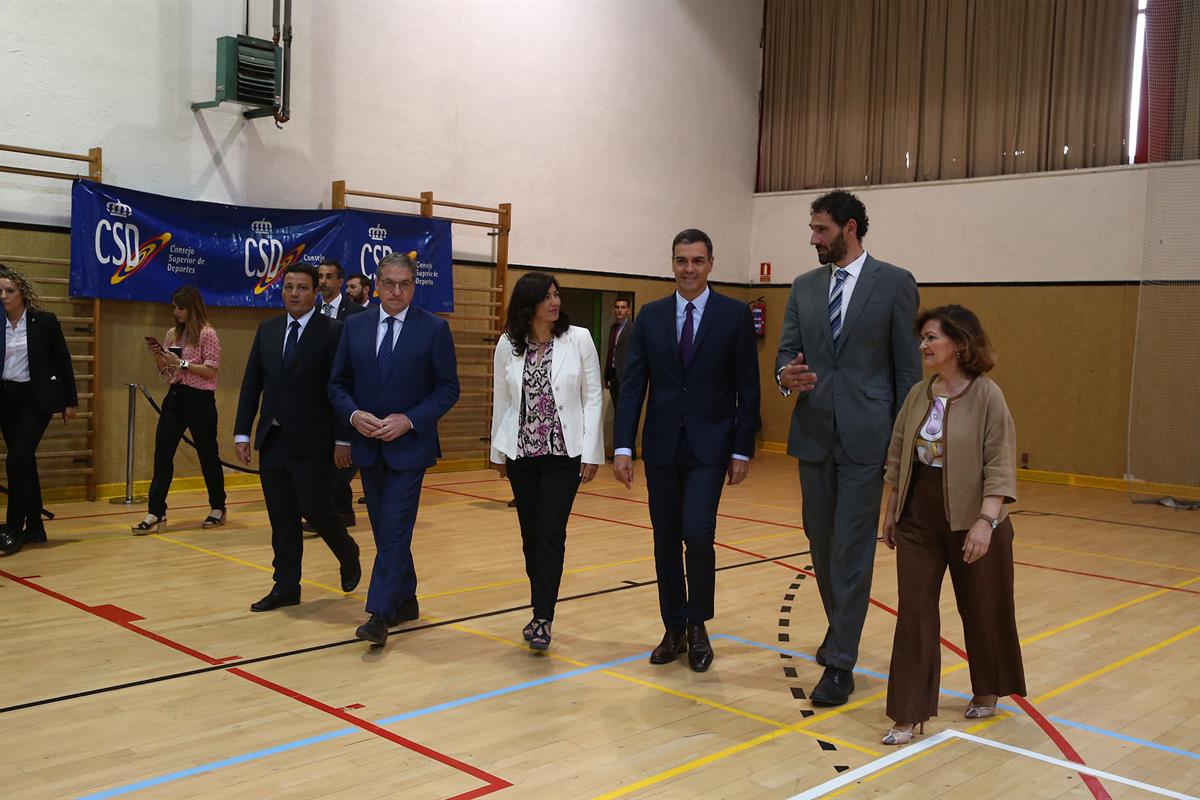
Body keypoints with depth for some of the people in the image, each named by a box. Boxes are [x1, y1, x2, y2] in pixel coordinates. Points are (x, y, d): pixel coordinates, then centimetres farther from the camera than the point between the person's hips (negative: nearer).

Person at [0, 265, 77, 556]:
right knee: (24, 462, 10)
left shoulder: (44, 321, -5)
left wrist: (70, 401, 0)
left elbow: (63, 361, -1)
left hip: (36, 397, -4)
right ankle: (34, 528, 19)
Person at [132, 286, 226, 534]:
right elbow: (166, 372, 15)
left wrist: (181, 363, -20)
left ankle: (218, 508, 22)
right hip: (175, 397, 6)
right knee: (162, 453, -2)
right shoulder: (173, 334, 11)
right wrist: (156, 356, -3)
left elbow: (210, 371, -13)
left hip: (199, 400, -6)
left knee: (207, 454, 6)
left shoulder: (207, 334, -8)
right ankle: (156, 513, -2)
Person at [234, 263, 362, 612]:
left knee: (314, 507, -3)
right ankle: (286, 586, 18)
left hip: (311, 441, -5)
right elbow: (251, 384, 11)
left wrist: (343, 438, -13)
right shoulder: (267, 330, 9)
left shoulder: (332, 331, -7)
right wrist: (242, 433, 6)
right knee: (281, 518, 8)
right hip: (272, 439, 5)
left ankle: (348, 553, 26)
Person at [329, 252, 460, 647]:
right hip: (367, 446, 4)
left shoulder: (434, 329, -4)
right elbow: (338, 384, 8)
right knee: (385, 531, 13)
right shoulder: (355, 326, 6)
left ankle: (379, 614, -8)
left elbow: (448, 388, -5)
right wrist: (354, 415, -11)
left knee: (395, 531, -9)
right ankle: (405, 601, 27)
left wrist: (409, 420, -15)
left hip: (409, 446, -4)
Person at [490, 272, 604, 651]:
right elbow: (501, 401, 8)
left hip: (564, 453, -3)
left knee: (551, 533, -8)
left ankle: (542, 618, -3)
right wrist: (498, 451, 11)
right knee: (530, 534, 10)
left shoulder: (579, 339, -5)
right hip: (522, 453, 3)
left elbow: (593, 398, -4)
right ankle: (542, 608, 24)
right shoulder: (508, 345, 0)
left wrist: (591, 452, -7)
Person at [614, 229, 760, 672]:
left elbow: (748, 387, -1)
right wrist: (623, 446, -5)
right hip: (661, 446, 3)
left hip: (709, 446, -3)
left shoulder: (735, 315, -1)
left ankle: (697, 625, 9)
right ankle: (674, 630, 23)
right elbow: (632, 383, 2)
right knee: (666, 541, 9)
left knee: (697, 534, -13)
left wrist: (742, 450, -5)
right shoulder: (650, 315, 5)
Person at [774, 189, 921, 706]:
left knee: (851, 551, -4)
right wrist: (786, 376, -15)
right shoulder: (804, 288, 11)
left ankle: (839, 665, 2)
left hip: (866, 436, -5)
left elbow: (908, 367, -2)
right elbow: (787, 352, 10)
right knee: (821, 544, 15)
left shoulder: (895, 284, -2)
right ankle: (840, 629, 36)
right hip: (813, 434, 5)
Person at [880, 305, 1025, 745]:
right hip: (918, 519, 4)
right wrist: (891, 511, 13)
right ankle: (909, 714, 8)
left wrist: (986, 520, -24)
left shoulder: (987, 396, -13)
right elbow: (898, 457, 11)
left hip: (970, 519, -4)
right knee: (914, 612, 2)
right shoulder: (918, 394, 4)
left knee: (981, 610, 13)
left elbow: (1000, 466, -16)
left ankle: (987, 692, 38)